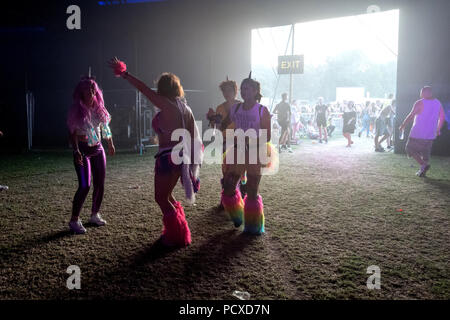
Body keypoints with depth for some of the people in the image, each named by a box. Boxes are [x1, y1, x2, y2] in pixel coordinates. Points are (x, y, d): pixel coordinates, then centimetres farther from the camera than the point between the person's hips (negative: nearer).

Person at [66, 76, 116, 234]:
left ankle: (95, 215, 24)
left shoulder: (98, 108, 7)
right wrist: (76, 151, -21)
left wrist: (110, 144, 26)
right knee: (85, 185, -14)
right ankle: (74, 220, -3)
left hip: (98, 149, 6)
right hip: (83, 150, -6)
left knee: (100, 184, 7)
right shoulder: (76, 110, -8)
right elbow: (72, 132, -11)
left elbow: (105, 127, 20)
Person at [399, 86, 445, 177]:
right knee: (426, 153, 16)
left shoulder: (420, 103, -12)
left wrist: (403, 125, -8)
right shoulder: (437, 103, 7)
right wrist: (438, 129, 23)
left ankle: (423, 164, -9)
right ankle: (423, 171, 16)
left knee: (410, 149, 9)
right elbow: (442, 117, 12)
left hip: (417, 133, -6)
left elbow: (411, 116, -19)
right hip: (430, 135, 6)